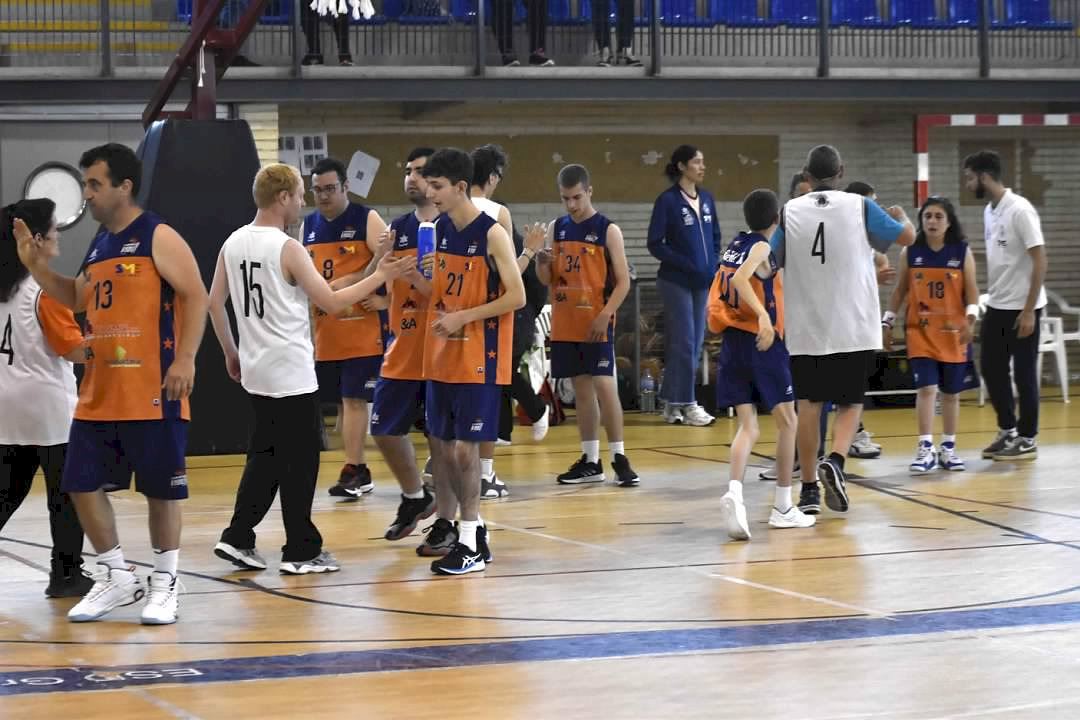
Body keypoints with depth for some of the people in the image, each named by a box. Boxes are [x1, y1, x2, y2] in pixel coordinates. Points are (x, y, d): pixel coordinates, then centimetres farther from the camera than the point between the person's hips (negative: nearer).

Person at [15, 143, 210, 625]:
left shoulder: (158, 237, -8)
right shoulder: (99, 244, 15)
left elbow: (195, 296, -13)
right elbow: (78, 300, 25)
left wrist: (185, 358, -21)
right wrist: (37, 267, 13)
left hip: (151, 393, -8)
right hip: (97, 393, 8)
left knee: (161, 489, 2)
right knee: (82, 485, 6)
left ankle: (165, 584, 14)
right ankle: (117, 578, 19)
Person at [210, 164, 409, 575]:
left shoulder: (233, 244, 5)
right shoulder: (287, 249, -15)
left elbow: (215, 303, 10)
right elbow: (332, 302, -14)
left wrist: (230, 353, 20)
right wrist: (380, 276, -6)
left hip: (256, 370, 7)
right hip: (292, 373, -7)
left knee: (264, 456, 16)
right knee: (299, 461, 1)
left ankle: (238, 539, 11)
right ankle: (300, 551, 6)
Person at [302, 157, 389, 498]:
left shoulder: (367, 220, -5)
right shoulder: (308, 226, 13)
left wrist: (385, 299, -17)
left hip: (362, 329, -6)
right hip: (325, 330, 6)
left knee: (353, 399, -8)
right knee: (344, 401, 10)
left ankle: (352, 472, -6)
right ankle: (359, 471, 17)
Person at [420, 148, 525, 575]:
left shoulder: (492, 234, -13)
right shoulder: (441, 230, 8)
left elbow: (516, 296, -15)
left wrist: (463, 317, -19)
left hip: (478, 359, -7)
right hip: (442, 356, 7)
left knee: (465, 446, -7)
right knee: (440, 444, 9)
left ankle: (471, 546, 0)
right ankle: (472, 525, 22)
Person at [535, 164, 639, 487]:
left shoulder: (608, 230, -6)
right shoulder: (557, 228, 8)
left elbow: (623, 282, -7)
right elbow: (547, 280, 12)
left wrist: (605, 316, -18)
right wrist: (541, 262, -10)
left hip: (596, 325, -5)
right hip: (565, 324, 5)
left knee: (604, 386, -10)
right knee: (581, 390, 9)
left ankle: (619, 457, -2)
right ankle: (590, 462, 15)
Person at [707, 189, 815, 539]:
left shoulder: (735, 245, 13)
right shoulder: (762, 248, -8)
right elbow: (740, 279, -25)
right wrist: (763, 315, -33)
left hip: (733, 340, 6)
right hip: (763, 342, -6)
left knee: (748, 427, 1)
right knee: (786, 421, 10)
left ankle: (734, 491, -26)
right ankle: (782, 507, 13)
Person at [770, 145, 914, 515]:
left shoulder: (790, 212, 0)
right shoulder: (860, 207, -3)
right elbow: (907, 237, 9)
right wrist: (901, 216, 31)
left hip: (806, 328, 1)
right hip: (853, 329, -1)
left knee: (809, 405, 9)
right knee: (850, 402, 11)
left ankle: (809, 489, 11)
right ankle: (835, 461, -14)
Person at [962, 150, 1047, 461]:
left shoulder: (1019, 210, -16)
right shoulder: (989, 211, 9)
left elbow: (1040, 261, -17)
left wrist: (1029, 311, -19)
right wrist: (990, 299, 14)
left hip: (1021, 307, -8)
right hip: (996, 306, 8)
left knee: (1023, 373, 0)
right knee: (991, 368, 11)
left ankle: (1027, 440, 9)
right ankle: (1008, 431, 24)